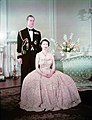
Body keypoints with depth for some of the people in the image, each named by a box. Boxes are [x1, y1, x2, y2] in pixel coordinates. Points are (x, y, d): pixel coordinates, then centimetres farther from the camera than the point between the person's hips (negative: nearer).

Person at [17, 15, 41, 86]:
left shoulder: (38, 33, 15)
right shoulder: (21, 33, 6)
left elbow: (39, 45, 14)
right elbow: (19, 46, 1)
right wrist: (19, 57, -6)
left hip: (36, 56, 2)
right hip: (25, 56, -2)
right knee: (24, 74, 1)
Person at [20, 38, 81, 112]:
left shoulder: (51, 55, 8)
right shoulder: (38, 55, 2)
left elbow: (54, 66, 3)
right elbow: (37, 67, -3)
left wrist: (51, 73, -16)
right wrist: (43, 74, -18)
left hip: (51, 72, 1)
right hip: (40, 73, -1)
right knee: (30, 80, -29)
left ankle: (55, 102, -7)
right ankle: (38, 103, -16)